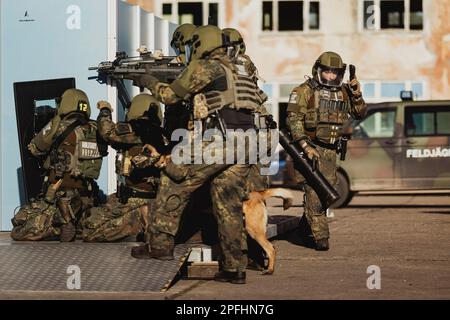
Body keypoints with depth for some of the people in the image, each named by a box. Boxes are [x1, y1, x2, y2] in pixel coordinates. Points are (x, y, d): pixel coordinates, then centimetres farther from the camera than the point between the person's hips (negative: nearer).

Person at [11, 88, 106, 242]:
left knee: (18, 231, -2)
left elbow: (34, 149, 5)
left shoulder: (59, 127, -11)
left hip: (61, 198, -6)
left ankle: (61, 227, -12)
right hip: (87, 199, 6)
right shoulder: (95, 130, 2)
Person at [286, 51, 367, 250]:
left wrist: (357, 95, -3)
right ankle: (320, 236, -10)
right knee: (314, 192, -11)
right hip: (311, 148, -6)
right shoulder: (304, 91, -6)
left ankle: (306, 225, 28)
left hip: (331, 150, 6)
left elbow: (359, 114, 16)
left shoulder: (342, 92, 11)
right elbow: (293, 119, -11)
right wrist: (305, 146, -18)